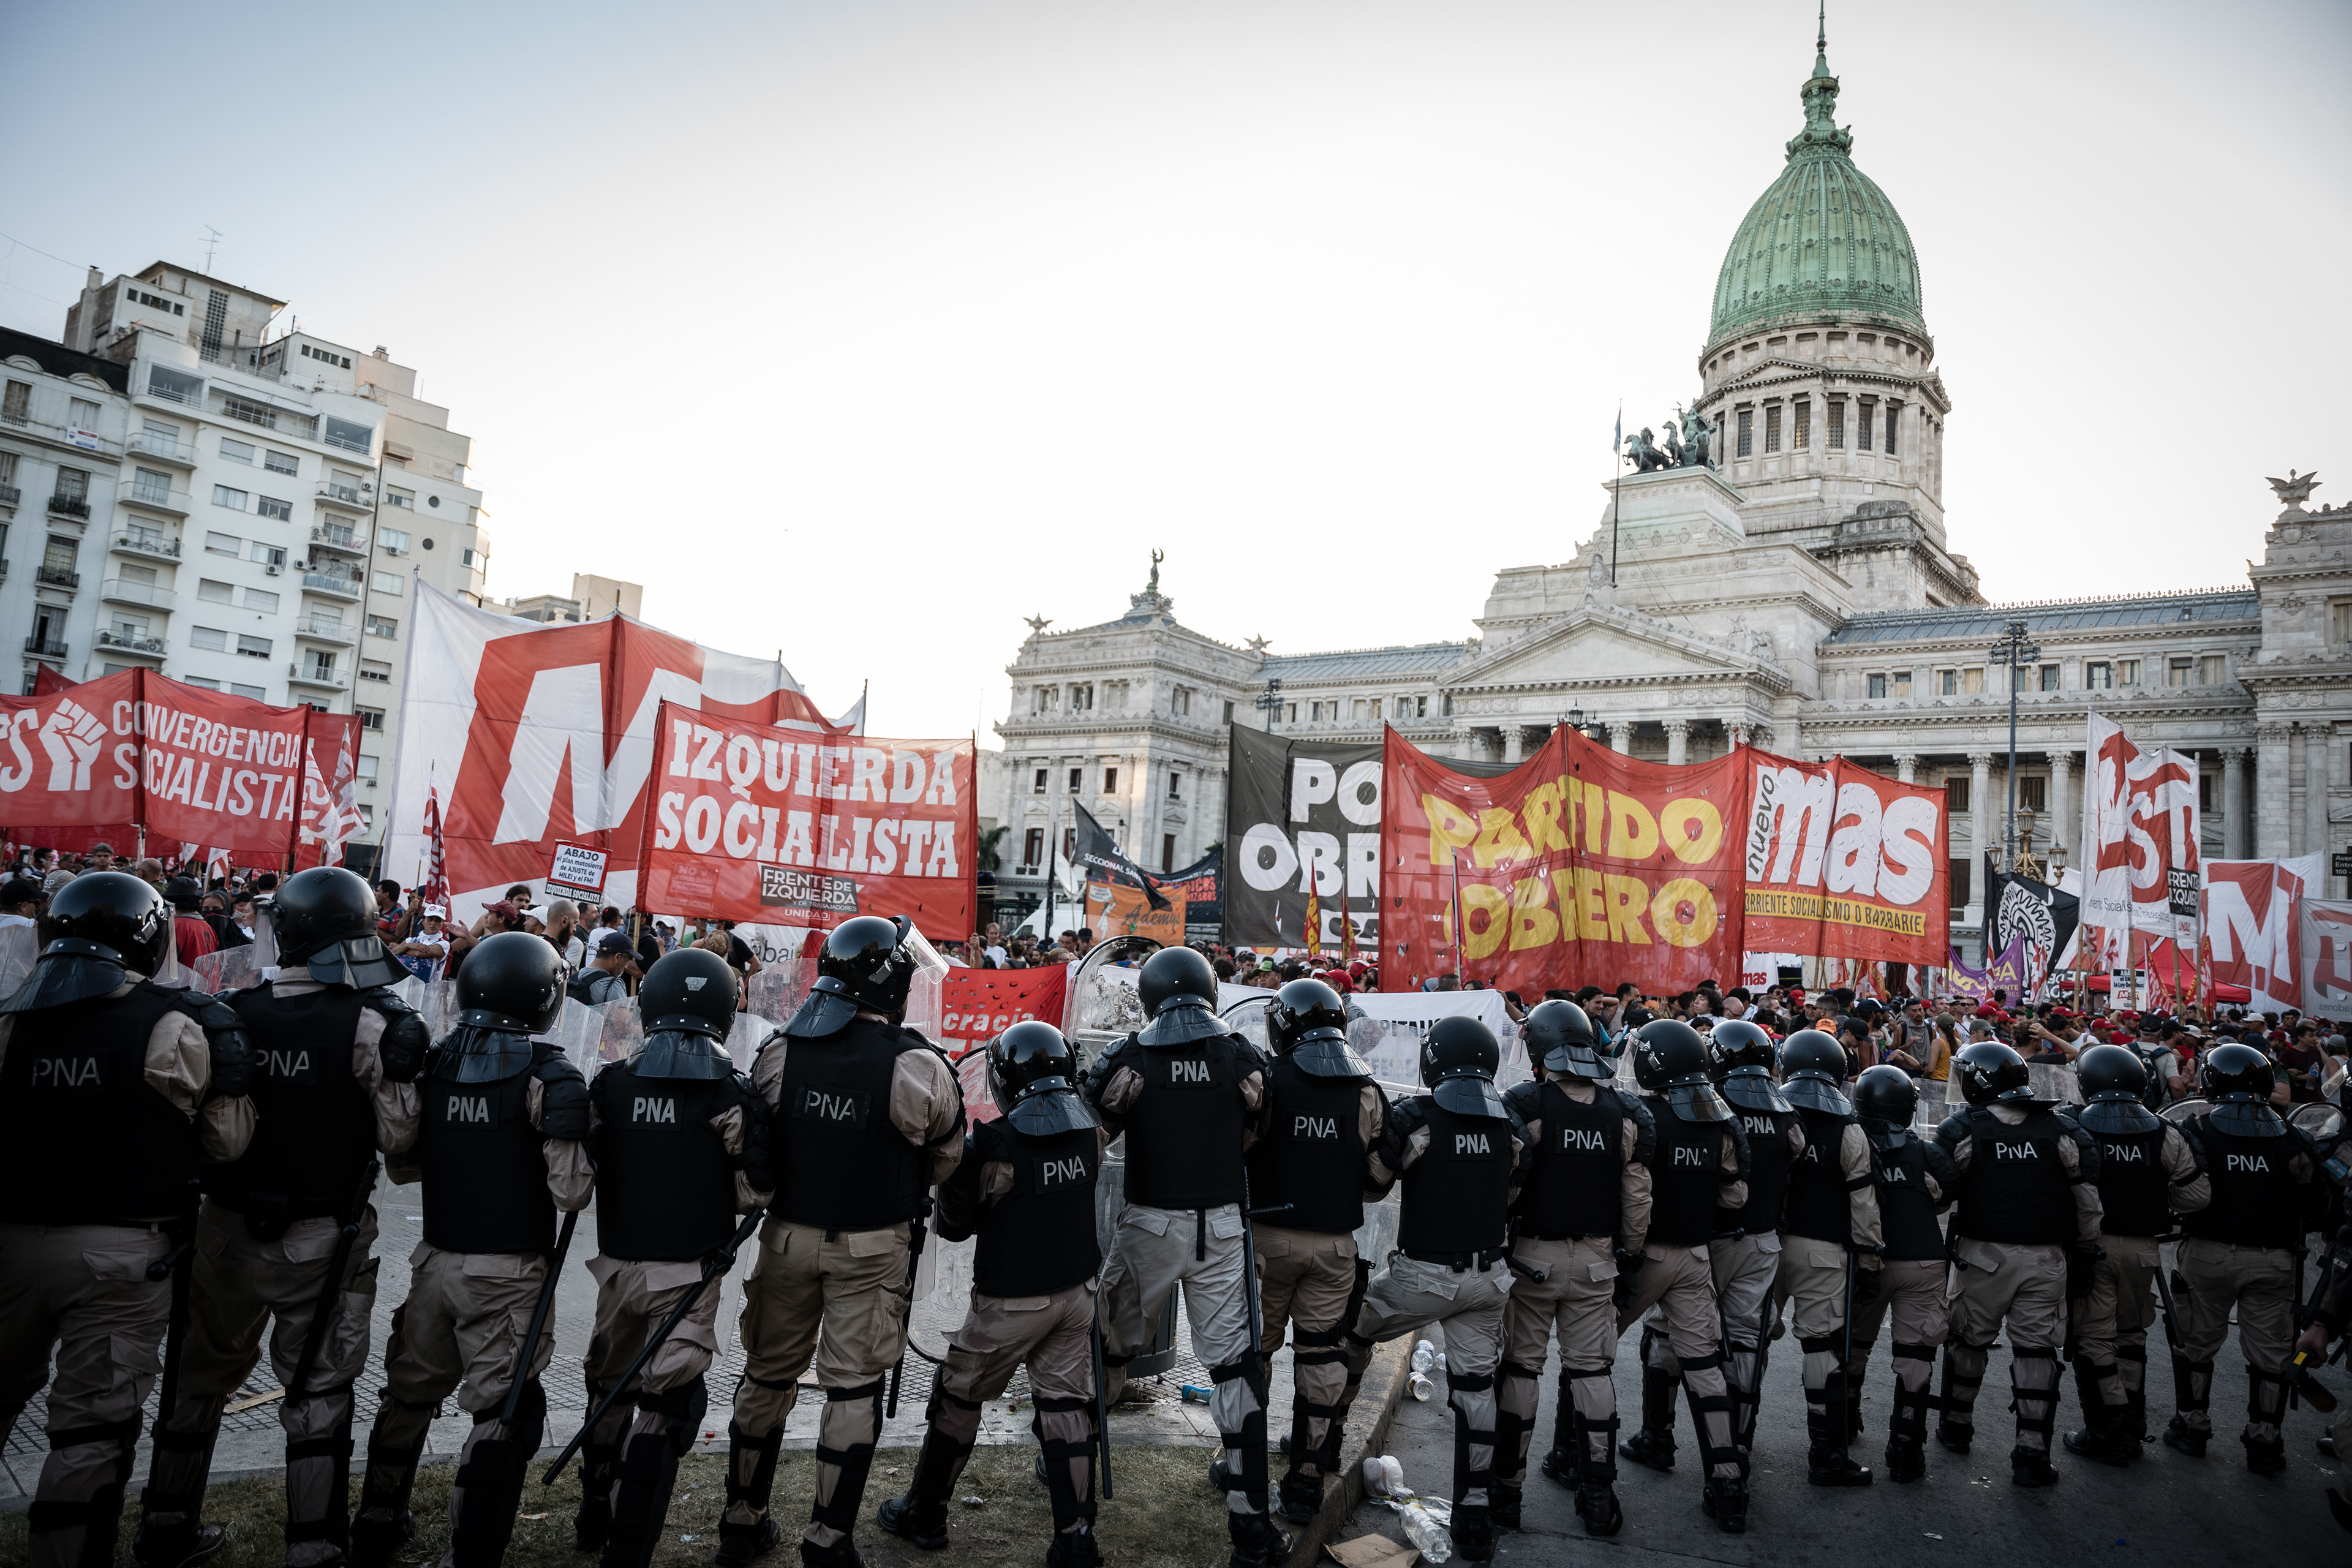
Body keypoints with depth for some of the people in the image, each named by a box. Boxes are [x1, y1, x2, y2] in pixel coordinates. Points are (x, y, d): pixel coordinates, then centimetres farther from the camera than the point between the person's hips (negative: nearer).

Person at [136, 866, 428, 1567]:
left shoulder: (228, 1016, -3)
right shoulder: (366, 1027, -16)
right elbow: (398, 1141, -16)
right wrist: (400, 1072, -9)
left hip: (227, 1228, 4)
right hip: (323, 1239, -4)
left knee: (200, 1379, 23)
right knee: (318, 1396, 9)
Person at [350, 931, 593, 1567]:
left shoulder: (432, 1064, 0)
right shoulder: (551, 1076, -16)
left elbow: (400, 1167, 11)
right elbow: (571, 1192, -17)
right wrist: (588, 1160, 3)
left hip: (437, 1260, 6)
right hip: (509, 1273, -6)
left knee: (409, 1396, 24)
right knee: (504, 1416, 6)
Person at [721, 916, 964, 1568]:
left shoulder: (779, 1050, -8)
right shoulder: (917, 1065, -18)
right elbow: (946, 1156, -3)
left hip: (788, 1236, 4)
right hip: (873, 1247, -4)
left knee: (768, 1374, 18)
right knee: (853, 1389, 7)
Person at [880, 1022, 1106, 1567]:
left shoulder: (993, 1144, -21)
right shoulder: (1090, 1127, -5)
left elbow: (954, 1225, -9)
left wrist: (955, 1170, 7)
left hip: (1010, 1301, -4)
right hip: (1076, 1291, 4)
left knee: (959, 1398, 14)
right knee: (1065, 1403, 10)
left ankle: (923, 1514, 29)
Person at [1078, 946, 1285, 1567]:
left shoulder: (1127, 1059, -8)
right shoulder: (1243, 1058, -3)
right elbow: (1255, 1141, 8)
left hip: (1149, 1224, -1)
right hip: (1221, 1228, 1)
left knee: (1112, 1347, 19)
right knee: (1233, 1364, 5)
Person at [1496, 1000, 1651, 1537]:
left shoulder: (1525, 1105, -15)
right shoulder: (1625, 1114, -1)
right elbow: (1637, 1201, 2)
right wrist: (1629, 1258, 15)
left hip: (1532, 1256, -3)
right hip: (1596, 1261, 3)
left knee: (1520, 1369, 7)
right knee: (1592, 1372, 13)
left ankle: (1506, 1490, 14)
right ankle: (1599, 1494, 18)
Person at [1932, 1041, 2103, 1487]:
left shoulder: (1962, 1129, -5)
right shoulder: (2064, 1132, 3)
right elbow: (2088, 1203, 3)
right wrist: (2085, 1254, 12)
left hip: (1983, 1254, -1)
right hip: (2046, 1260, 1)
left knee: (1968, 1341, 15)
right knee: (2036, 1350, 5)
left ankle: (1957, 1426, 29)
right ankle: (2032, 1453, 3)